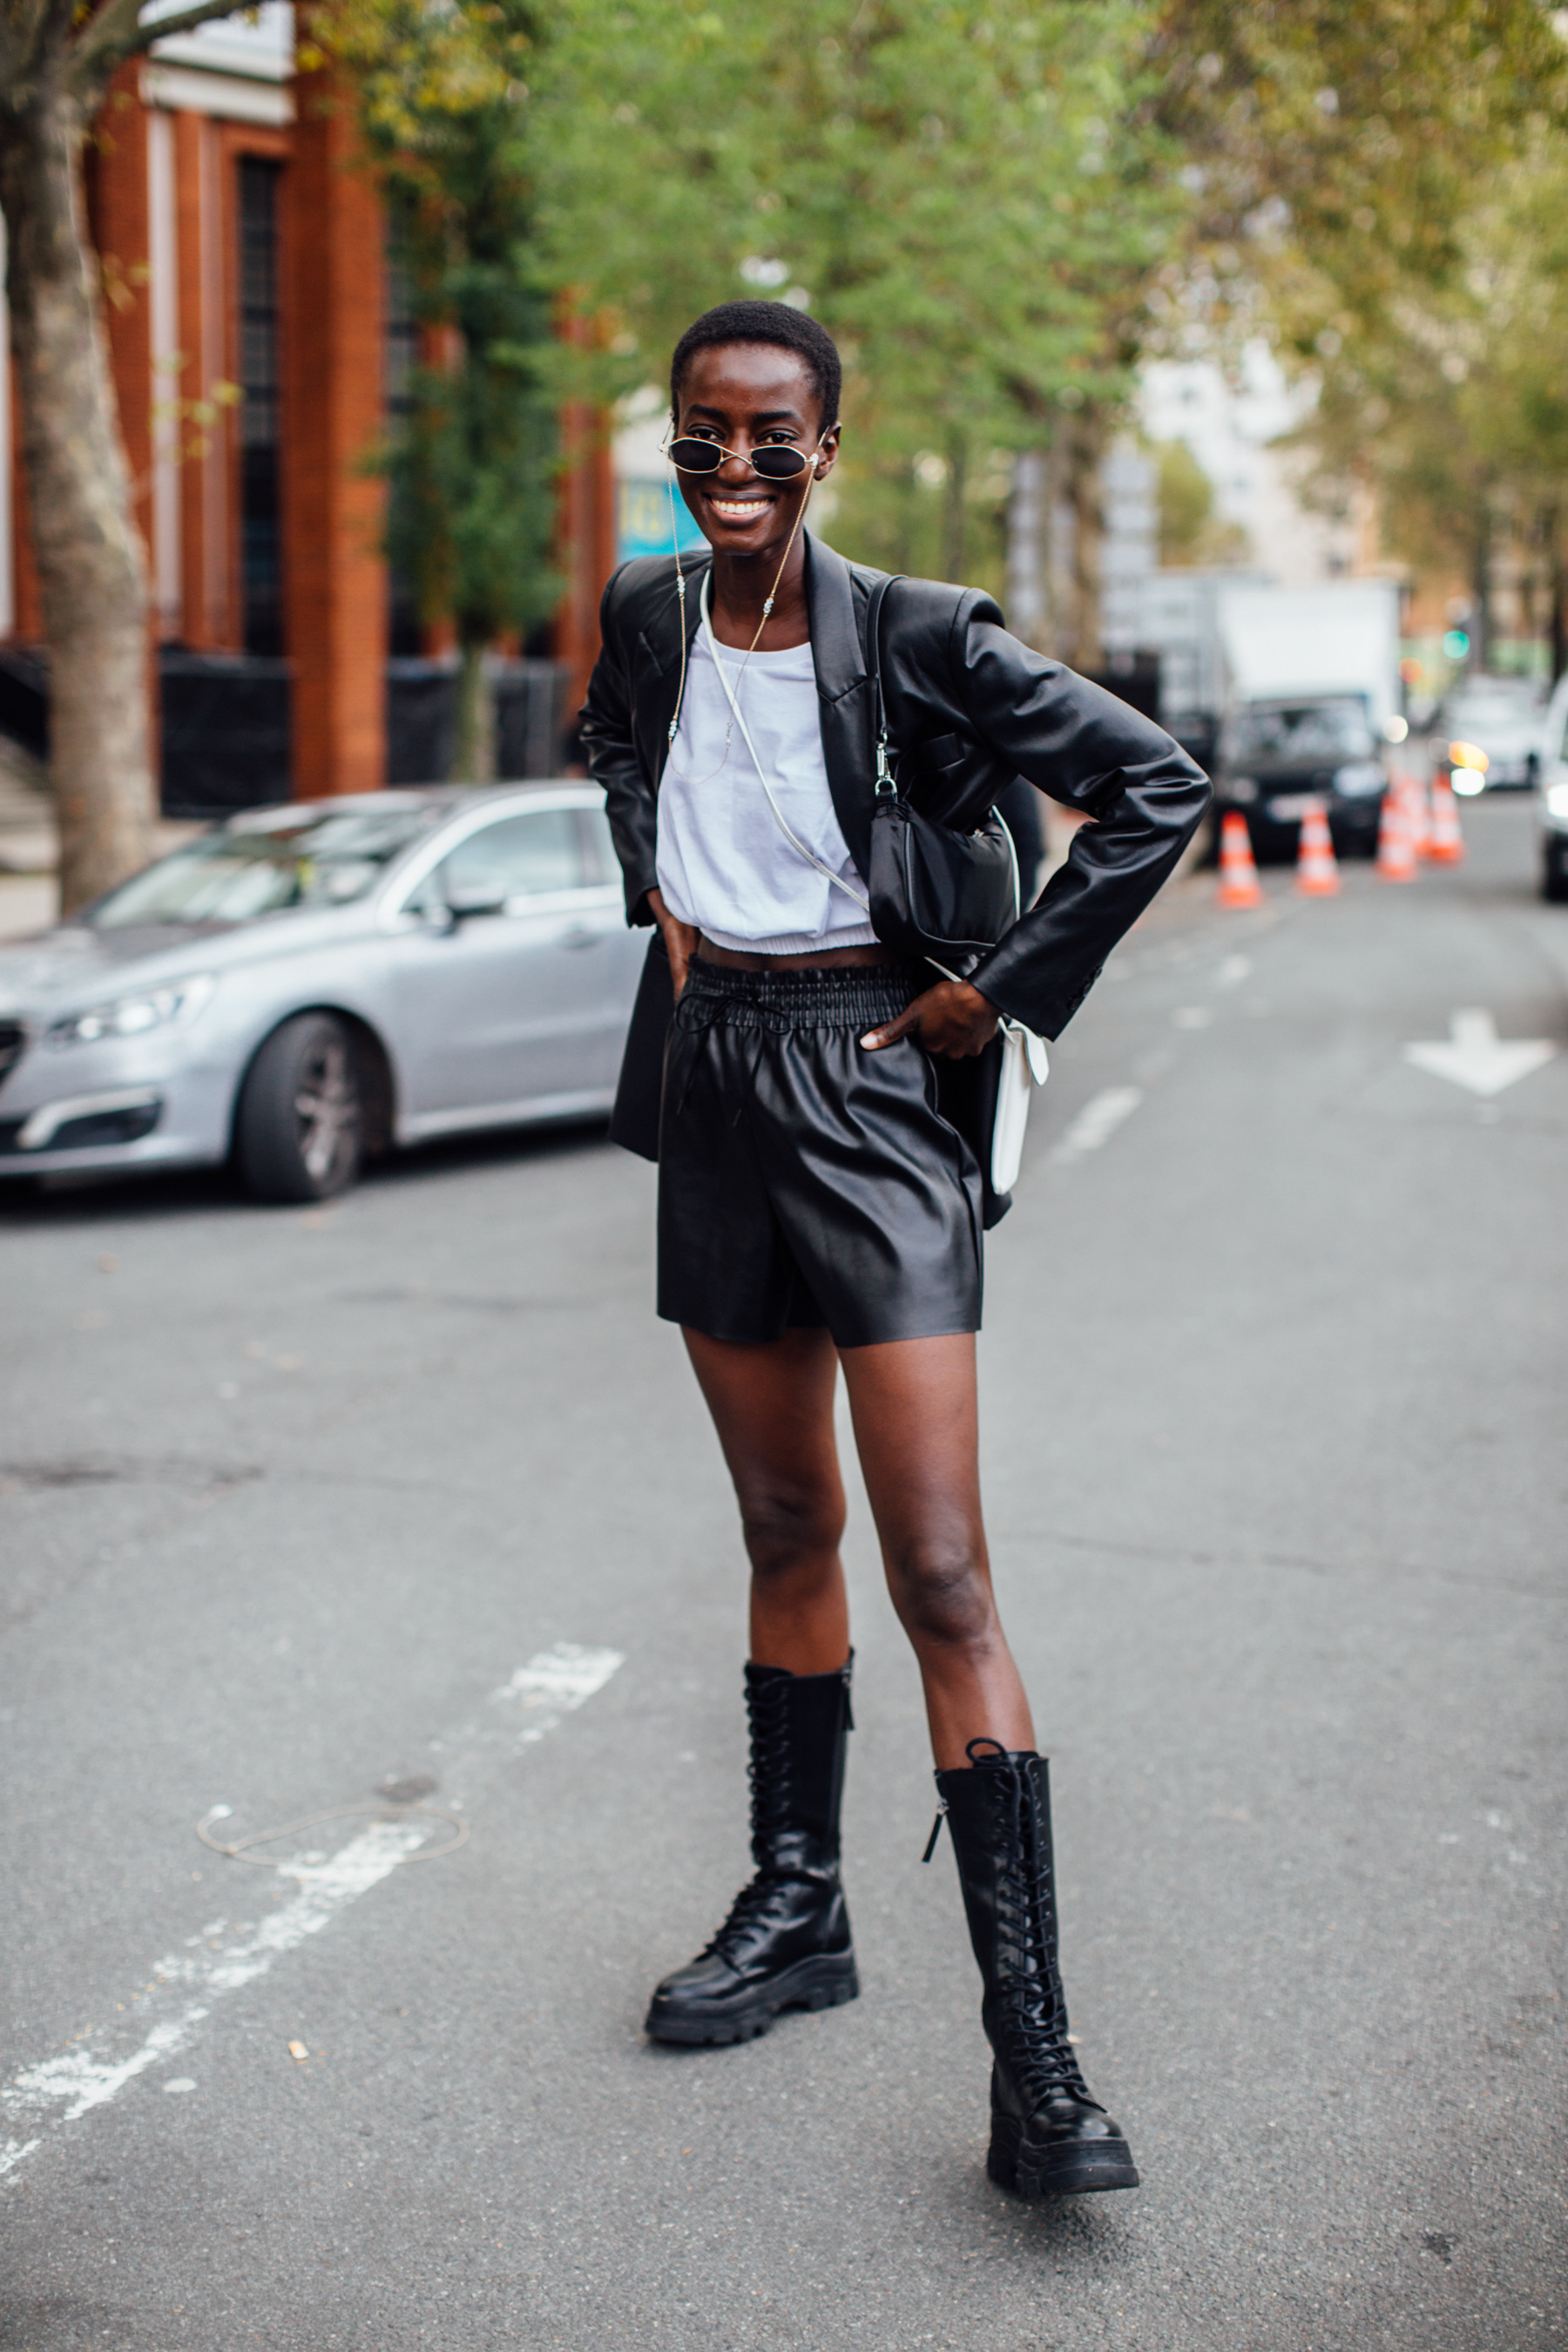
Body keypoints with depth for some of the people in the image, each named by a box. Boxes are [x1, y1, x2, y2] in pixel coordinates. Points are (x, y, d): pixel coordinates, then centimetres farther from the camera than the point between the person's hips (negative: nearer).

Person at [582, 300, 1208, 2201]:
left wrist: (1006, 991, -8)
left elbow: (1159, 788, -7)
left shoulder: (916, 637, -11)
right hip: (711, 1073, 6)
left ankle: (1034, 2057, -9)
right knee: (784, 1530, 16)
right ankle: (796, 1912, 31)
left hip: (869, 1075, -5)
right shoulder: (645, 614, 5)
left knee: (940, 1574, -11)